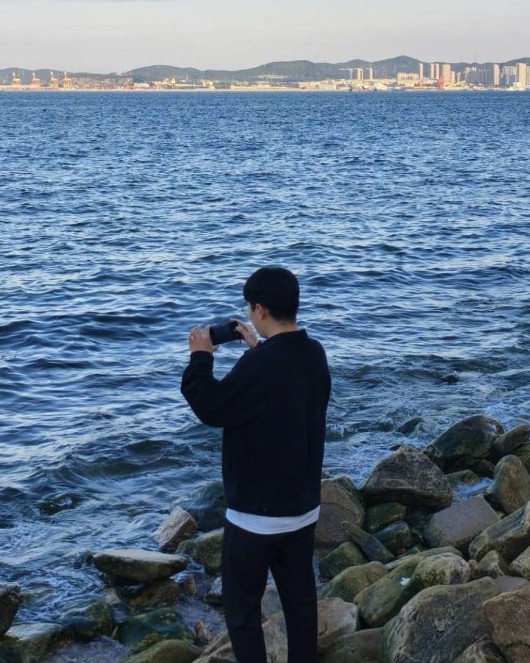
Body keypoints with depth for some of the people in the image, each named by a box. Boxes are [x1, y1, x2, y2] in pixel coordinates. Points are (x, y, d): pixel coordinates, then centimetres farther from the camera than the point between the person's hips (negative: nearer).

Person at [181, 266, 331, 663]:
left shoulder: (258, 365, -24)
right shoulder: (314, 355, 1)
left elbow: (211, 408, -14)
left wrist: (201, 357, -2)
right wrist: (257, 349, 18)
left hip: (257, 513, -8)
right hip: (303, 506, 8)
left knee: (242, 605, 6)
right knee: (300, 598, 17)